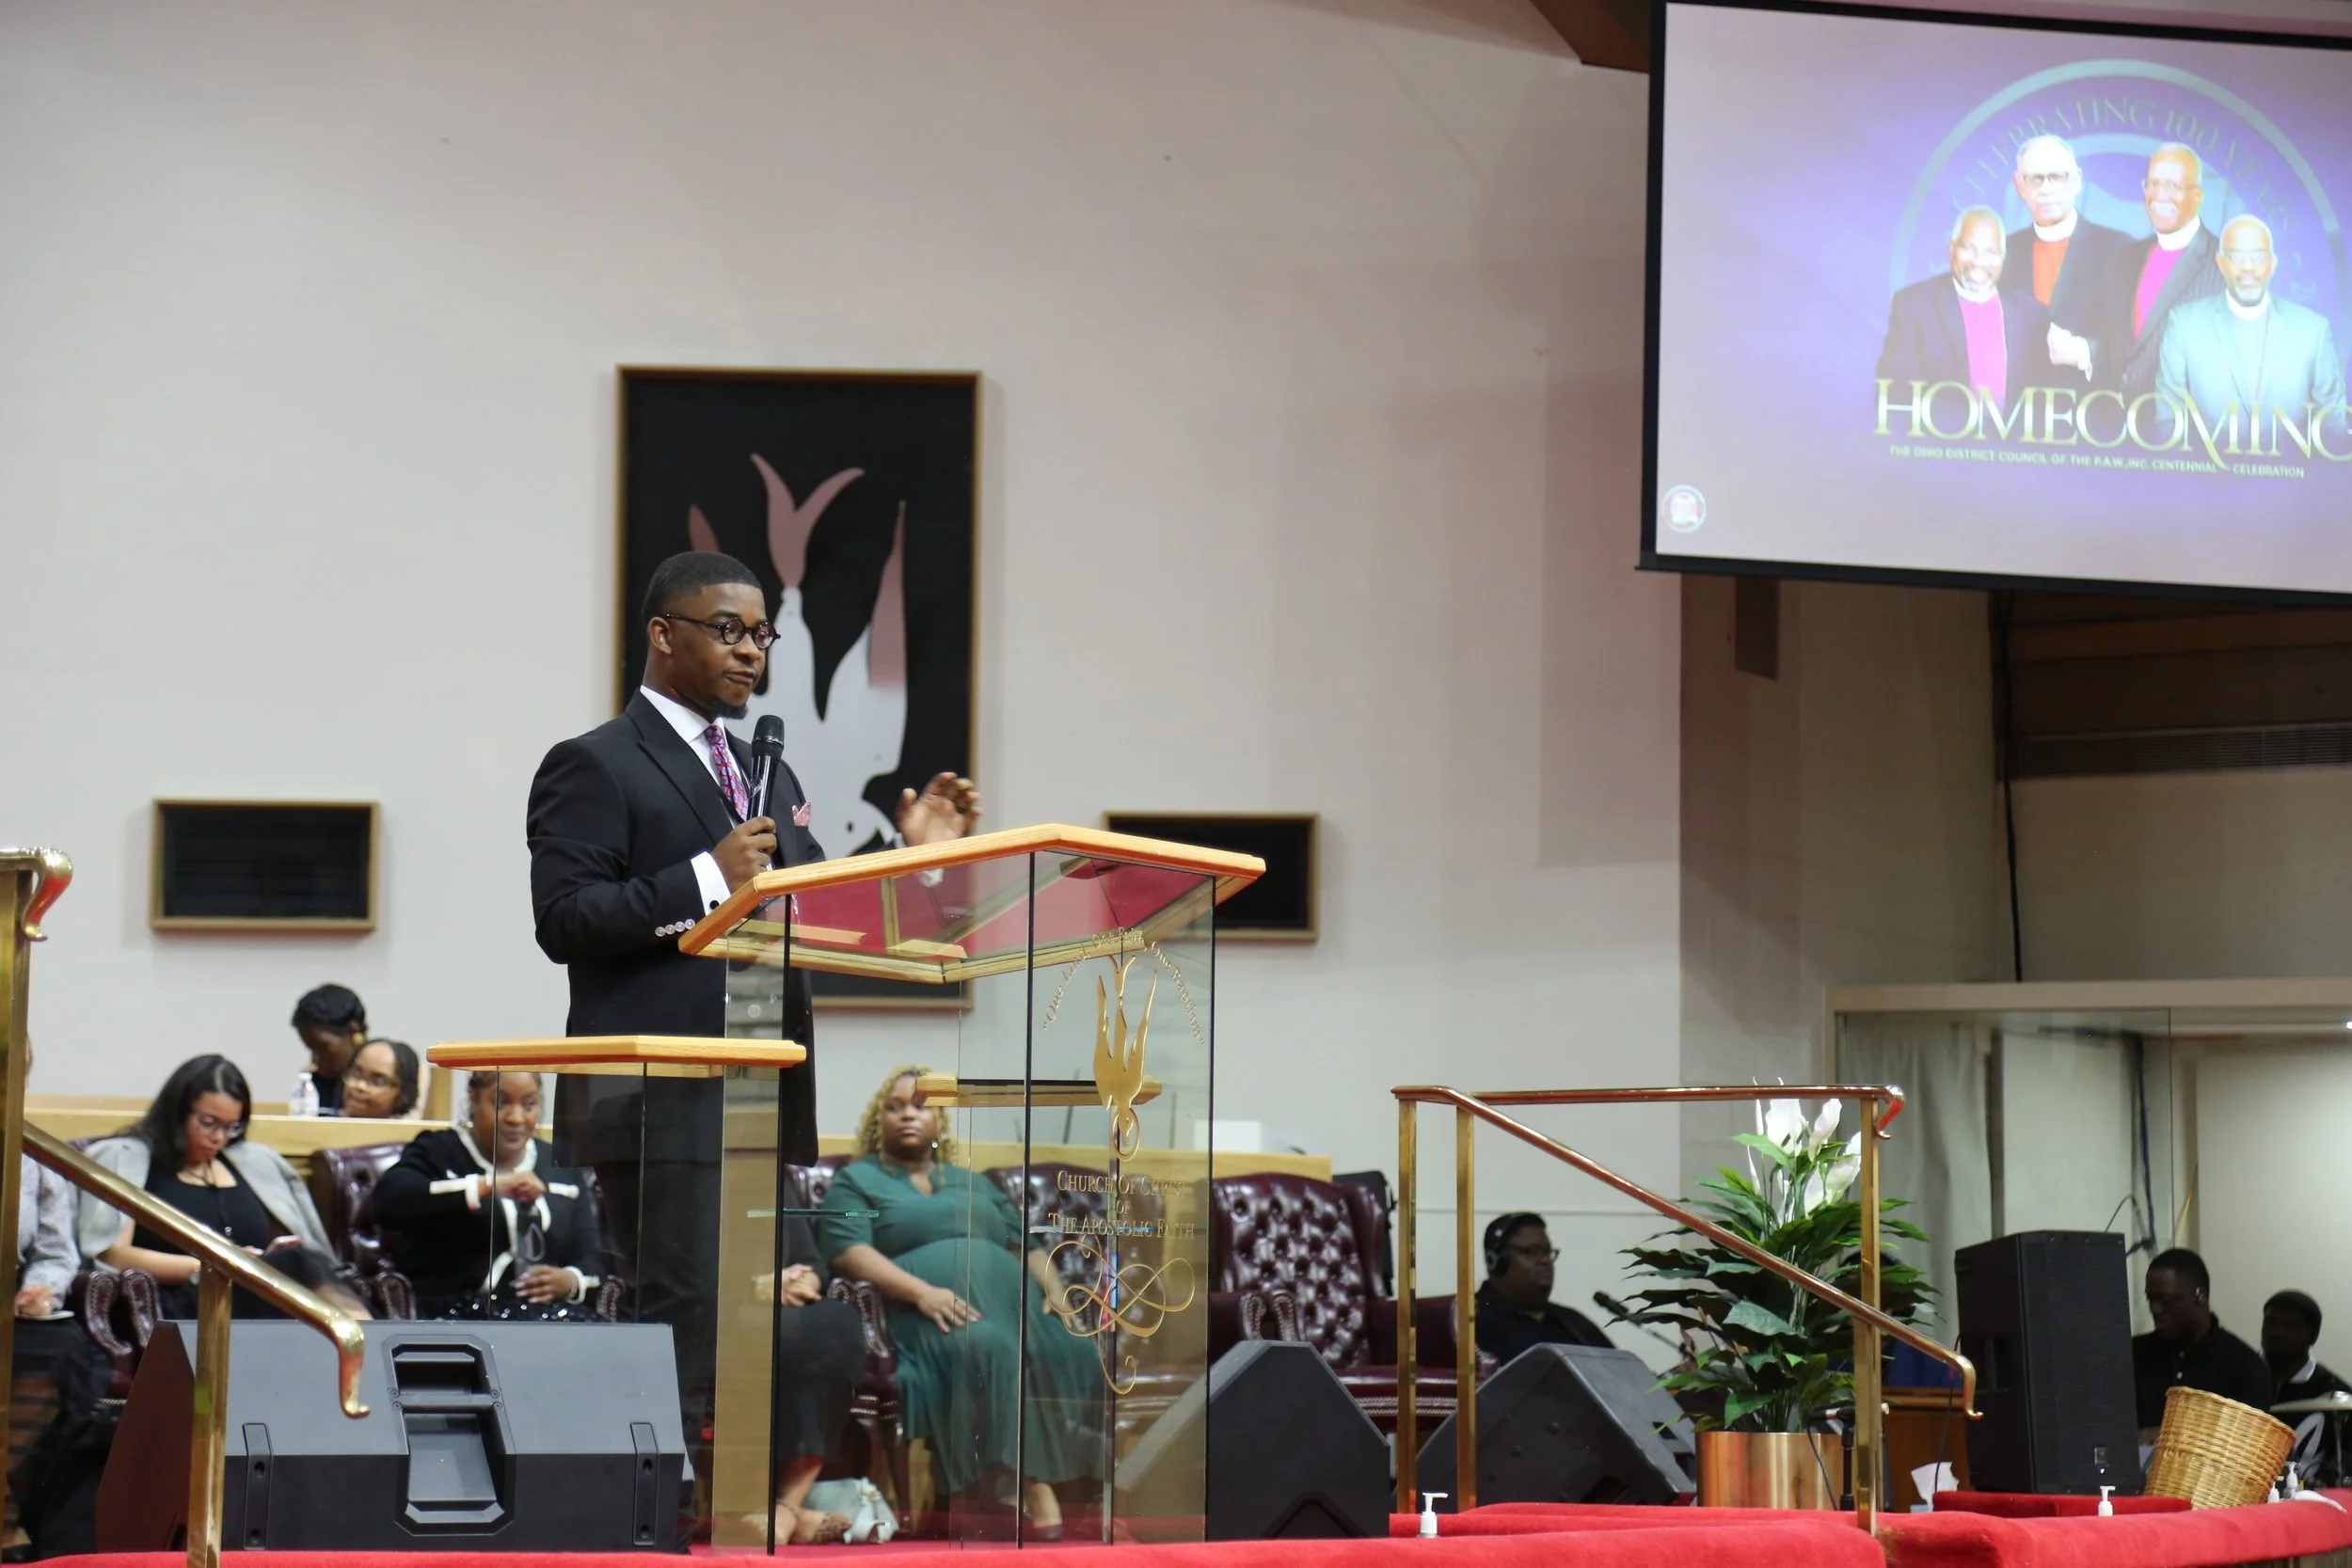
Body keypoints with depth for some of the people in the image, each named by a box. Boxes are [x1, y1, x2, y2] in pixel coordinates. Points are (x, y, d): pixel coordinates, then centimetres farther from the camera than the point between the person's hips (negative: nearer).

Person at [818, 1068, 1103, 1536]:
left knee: (1071, 1353, -29)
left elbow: (1028, 1246, 25)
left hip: (1011, 1298, 5)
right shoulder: (855, 1181, 16)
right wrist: (922, 1291, -18)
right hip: (928, 1312, -5)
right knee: (985, 1350, -40)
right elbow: (848, 1251, -2)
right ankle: (1032, 1486, -47)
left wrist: (1054, 1290, 1)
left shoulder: (974, 1184, 32)